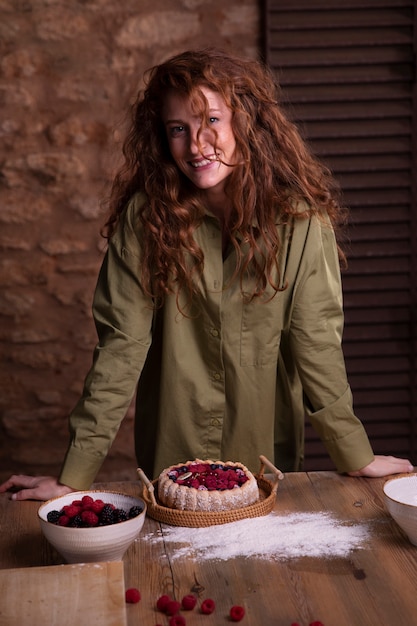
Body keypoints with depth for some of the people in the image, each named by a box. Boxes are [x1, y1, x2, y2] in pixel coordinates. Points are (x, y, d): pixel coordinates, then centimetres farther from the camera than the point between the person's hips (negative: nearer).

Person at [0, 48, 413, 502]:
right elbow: (120, 346, -14)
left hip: (269, 462, 0)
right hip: (170, 460, 0)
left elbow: (317, 344, -9)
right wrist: (75, 476, -16)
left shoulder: (298, 218, -14)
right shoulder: (144, 217, -13)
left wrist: (357, 457, -9)